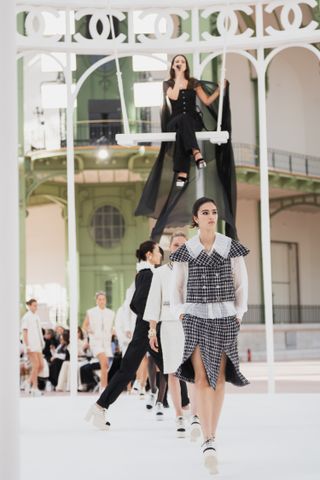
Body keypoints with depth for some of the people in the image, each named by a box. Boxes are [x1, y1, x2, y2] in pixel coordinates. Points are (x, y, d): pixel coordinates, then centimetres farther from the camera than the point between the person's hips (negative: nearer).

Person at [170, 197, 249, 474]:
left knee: (219, 377, 3)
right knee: (201, 377, -12)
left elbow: (241, 284, 8)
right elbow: (177, 287, 11)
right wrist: (180, 315, -1)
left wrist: (239, 316, 1)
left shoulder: (231, 247, 2)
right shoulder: (185, 251, 2)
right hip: (196, 318, -1)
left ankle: (211, 436, 16)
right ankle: (209, 444, -16)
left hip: (224, 318, 1)